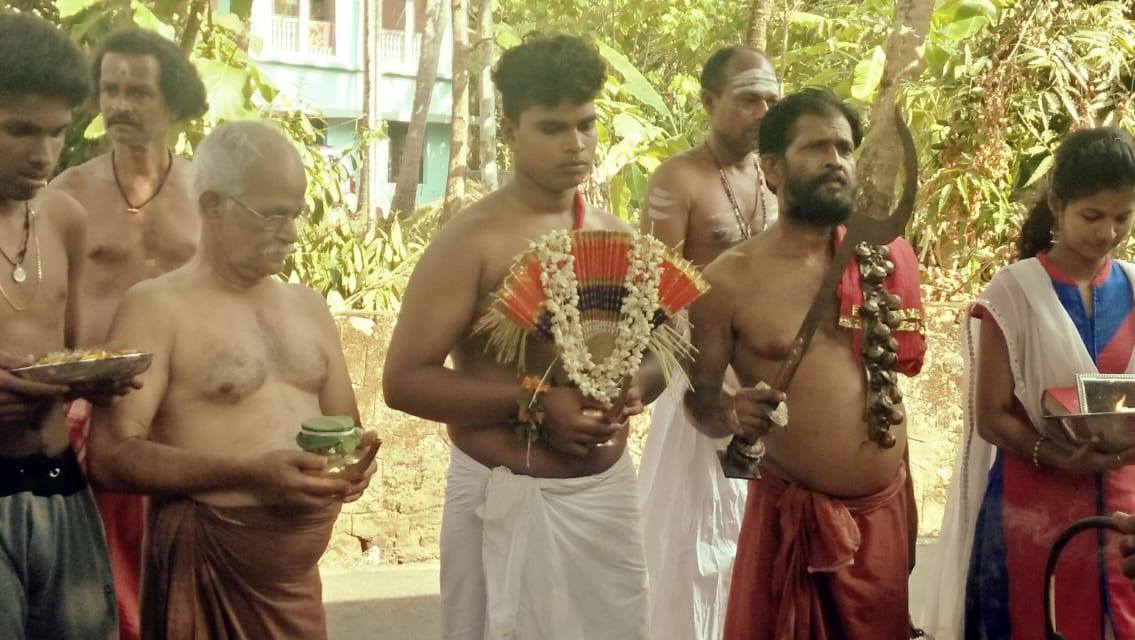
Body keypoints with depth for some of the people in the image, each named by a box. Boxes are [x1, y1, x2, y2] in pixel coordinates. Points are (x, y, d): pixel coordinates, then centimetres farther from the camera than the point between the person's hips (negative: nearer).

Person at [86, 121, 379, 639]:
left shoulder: (309, 307, 13)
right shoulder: (156, 307, -7)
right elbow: (111, 456, -15)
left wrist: (354, 460, -5)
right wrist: (250, 472, -23)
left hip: (299, 566, 6)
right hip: (205, 562, -6)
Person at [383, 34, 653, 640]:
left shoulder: (616, 236, 7)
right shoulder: (472, 238, -11)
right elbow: (403, 380, -15)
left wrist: (635, 389, -5)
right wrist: (532, 403, -22)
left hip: (609, 490, 5)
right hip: (508, 496, -5)